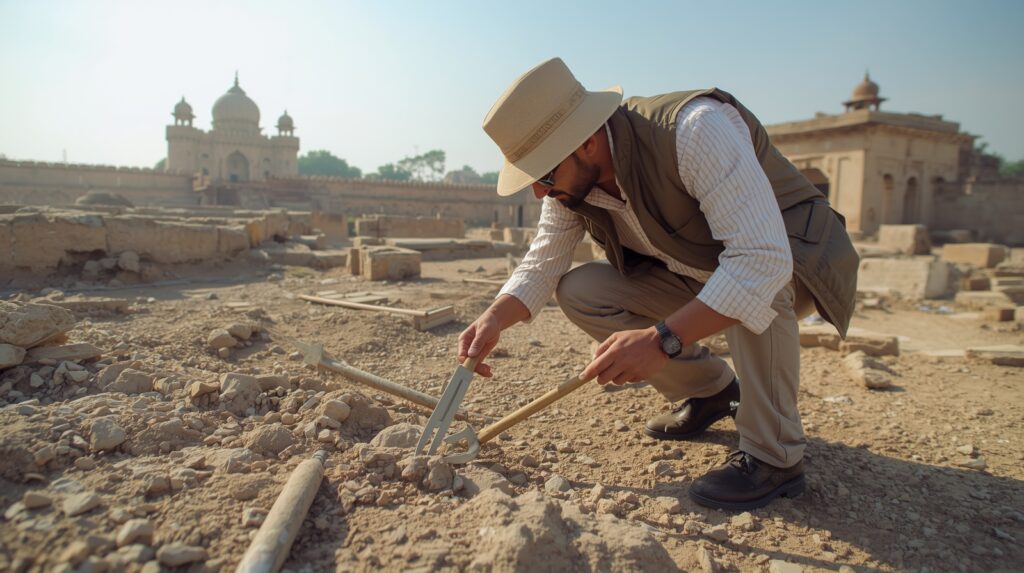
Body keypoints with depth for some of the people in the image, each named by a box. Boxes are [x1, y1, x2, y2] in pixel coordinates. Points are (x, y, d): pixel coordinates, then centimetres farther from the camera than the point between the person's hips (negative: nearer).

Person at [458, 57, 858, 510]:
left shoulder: (696, 129, -35)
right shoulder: (572, 181, -12)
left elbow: (763, 261, -41)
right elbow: (542, 263, -4)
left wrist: (663, 339, -47)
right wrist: (495, 319, -22)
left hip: (794, 261, -6)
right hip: (699, 277, 6)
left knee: (758, 285, -40)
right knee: (579, 292, -10)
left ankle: (773, 457, -17)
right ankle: (710, 390, 6)